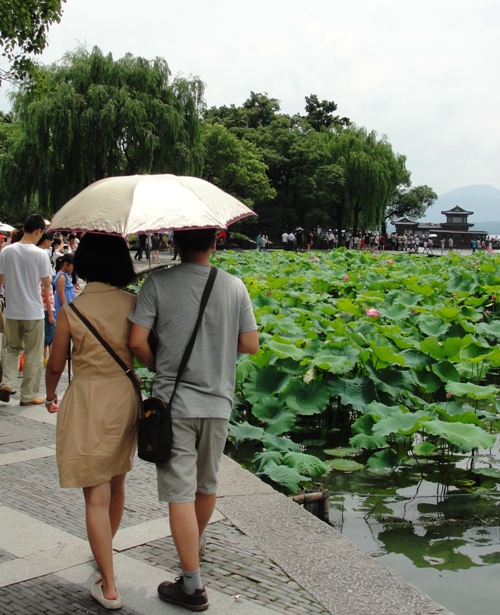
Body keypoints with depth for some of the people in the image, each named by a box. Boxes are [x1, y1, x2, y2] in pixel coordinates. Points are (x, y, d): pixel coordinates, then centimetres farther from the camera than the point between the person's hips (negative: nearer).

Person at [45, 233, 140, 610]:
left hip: (87, 402, -4)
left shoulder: (72, 310, -12)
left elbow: (56, 365, -2)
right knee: (117, 480, 23)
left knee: (96, 495, 2)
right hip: (126, 397, 4)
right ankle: (107, 545, 47)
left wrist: (50, 397, 16)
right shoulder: (133, 304, -6)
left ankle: (109, 587, 4)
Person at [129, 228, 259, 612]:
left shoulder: (158, 283, -9)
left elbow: (137, 341, -12)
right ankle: (196, 543, 47)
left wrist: (157, 367, 8)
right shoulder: (234, 286, -3)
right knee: (207, 484, 22)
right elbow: (251, 345, 0)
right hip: (217, 401, 3)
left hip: (173, 400, -3)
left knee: (180, 491, 1)